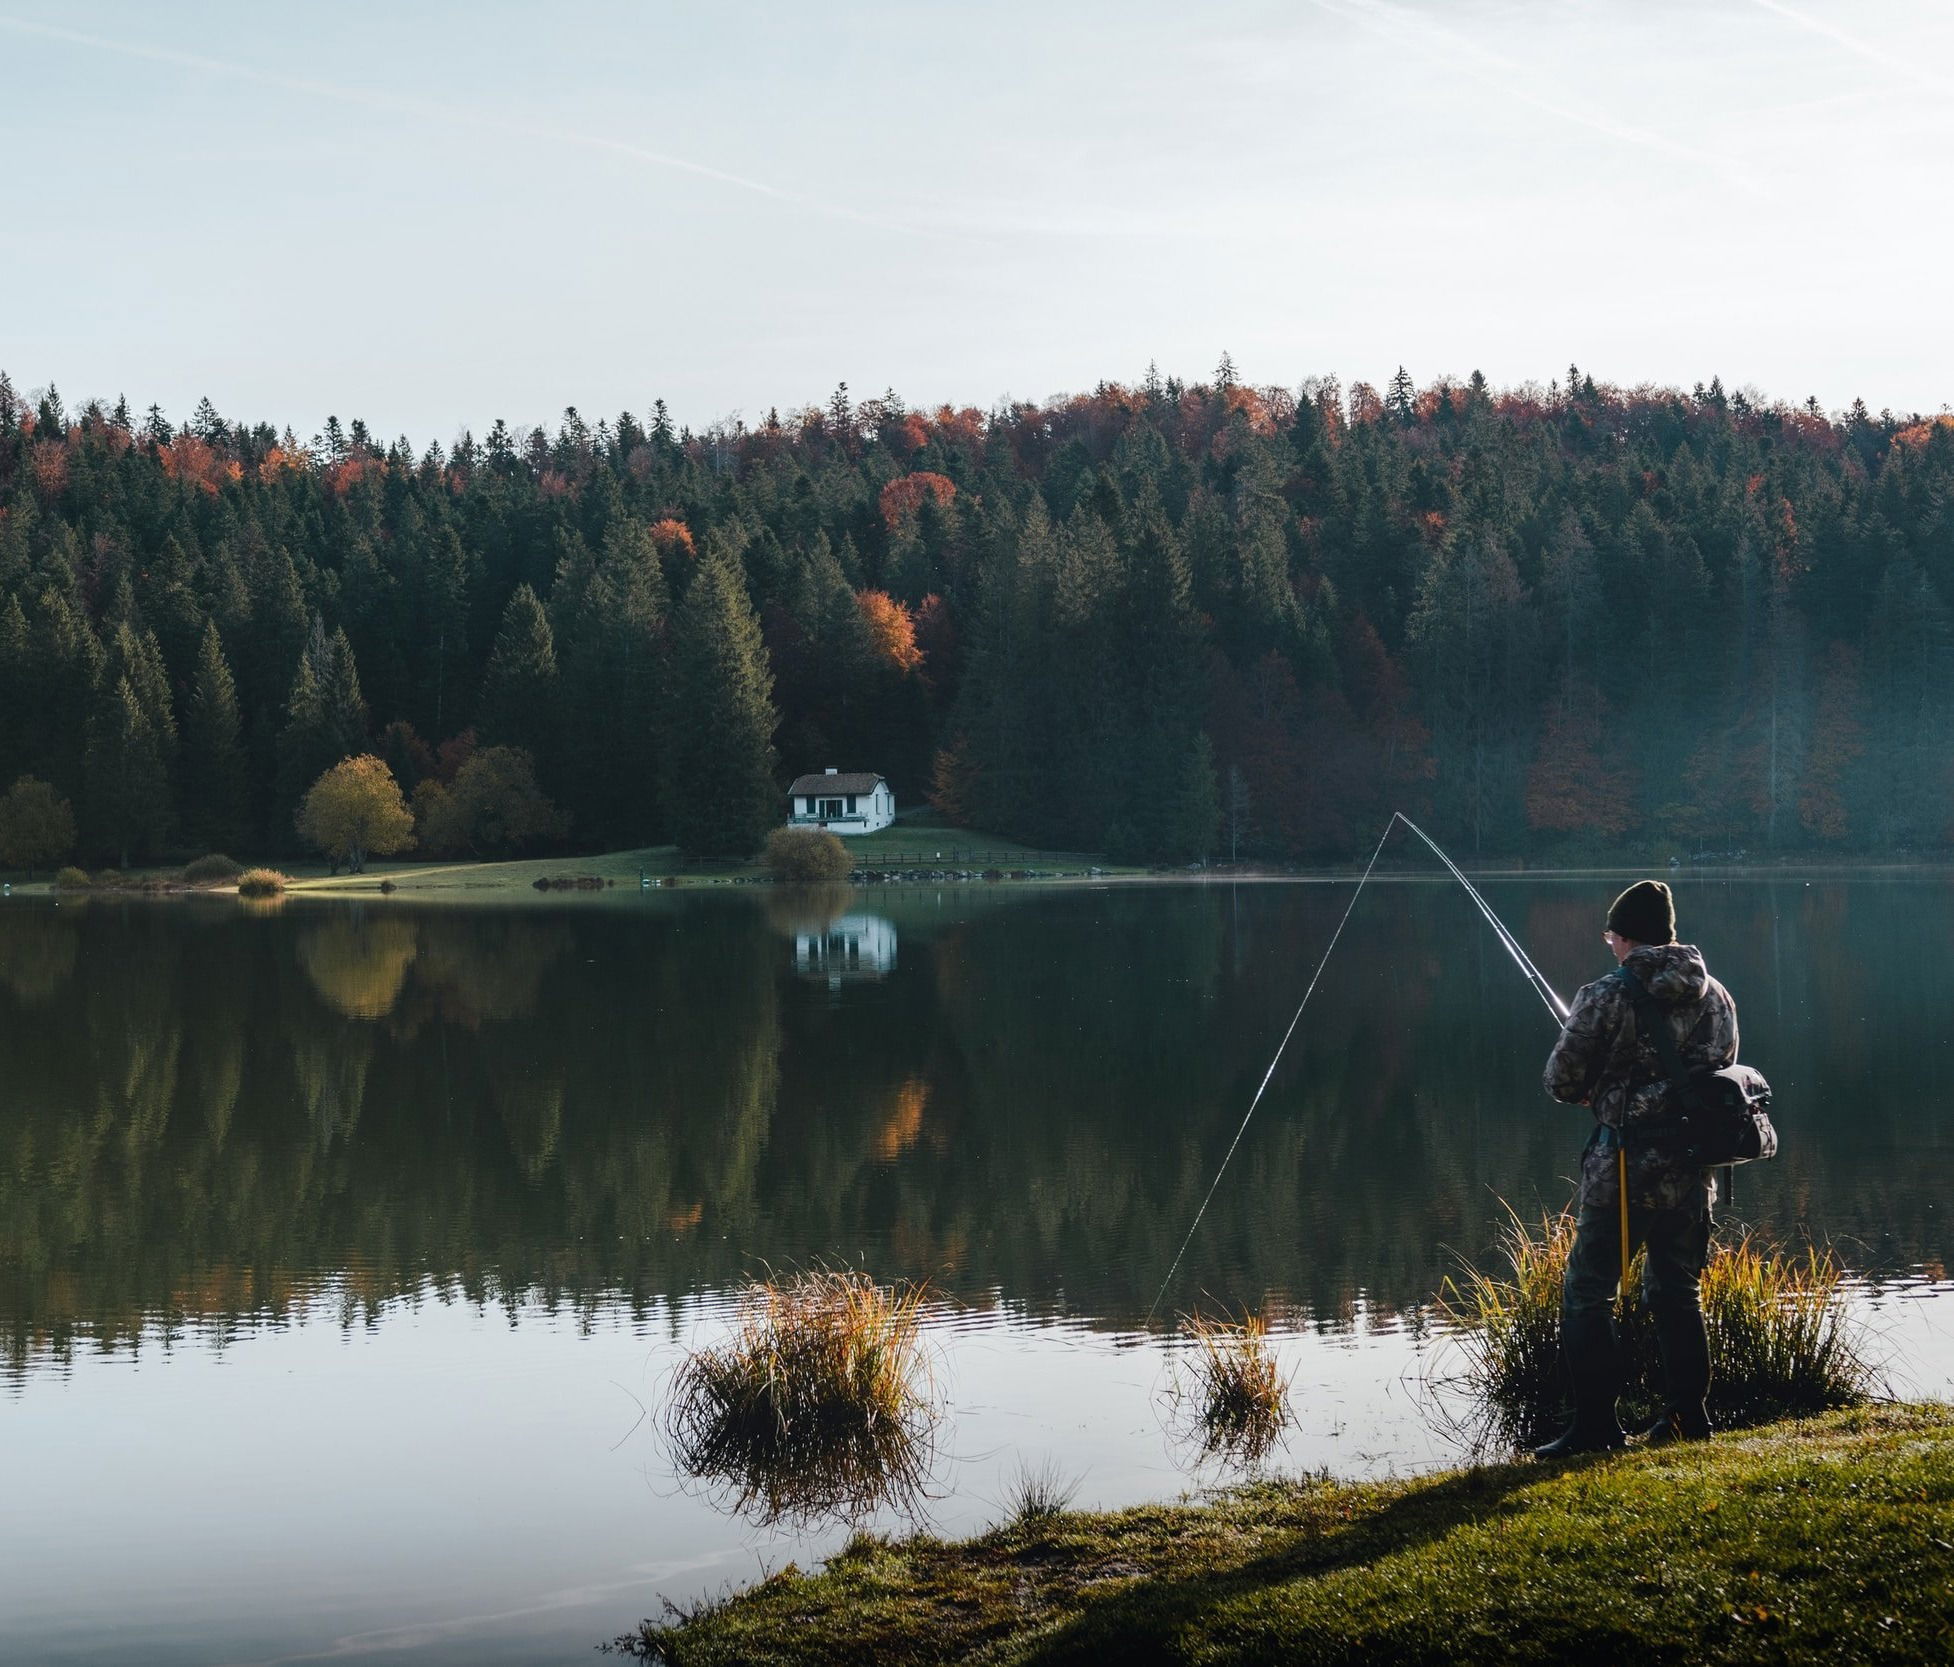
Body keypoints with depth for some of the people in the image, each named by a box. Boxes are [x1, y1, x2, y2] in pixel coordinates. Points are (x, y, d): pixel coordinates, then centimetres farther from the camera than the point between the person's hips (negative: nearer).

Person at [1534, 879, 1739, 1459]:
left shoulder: (1606, 997, -11)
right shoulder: (1715, 997, 6)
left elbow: (1561, 1080, -7)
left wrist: (1593, 1092, 15)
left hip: (1623, 1169, -6)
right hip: (1693, 1170, 6)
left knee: (1587, 1293, 4)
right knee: (1677, 1292, 19)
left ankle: (1596, 1423, 1)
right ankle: (1688, 1415, 22)